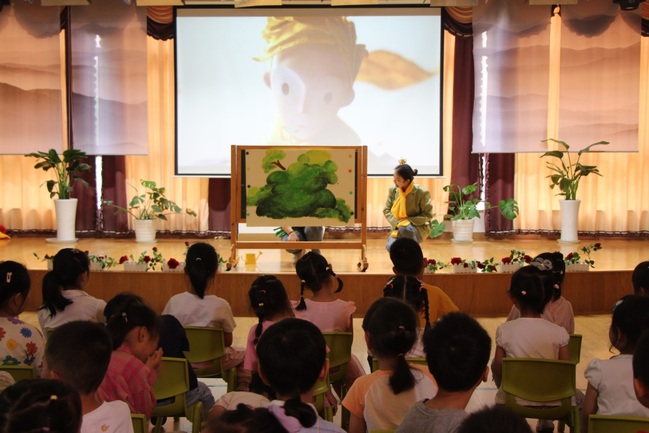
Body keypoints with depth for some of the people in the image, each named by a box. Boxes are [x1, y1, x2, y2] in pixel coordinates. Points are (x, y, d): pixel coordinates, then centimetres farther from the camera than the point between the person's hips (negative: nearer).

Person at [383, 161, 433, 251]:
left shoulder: (421, 193, -16)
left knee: (405, 230, -40)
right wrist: (396, 223, -15)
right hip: (398, 227, 4)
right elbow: (386, 210, 3)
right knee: (390, 246, -26)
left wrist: (409, 221, -19)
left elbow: (428, 215, -9)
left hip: (419, 228, -4)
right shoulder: (393, 190, -3)